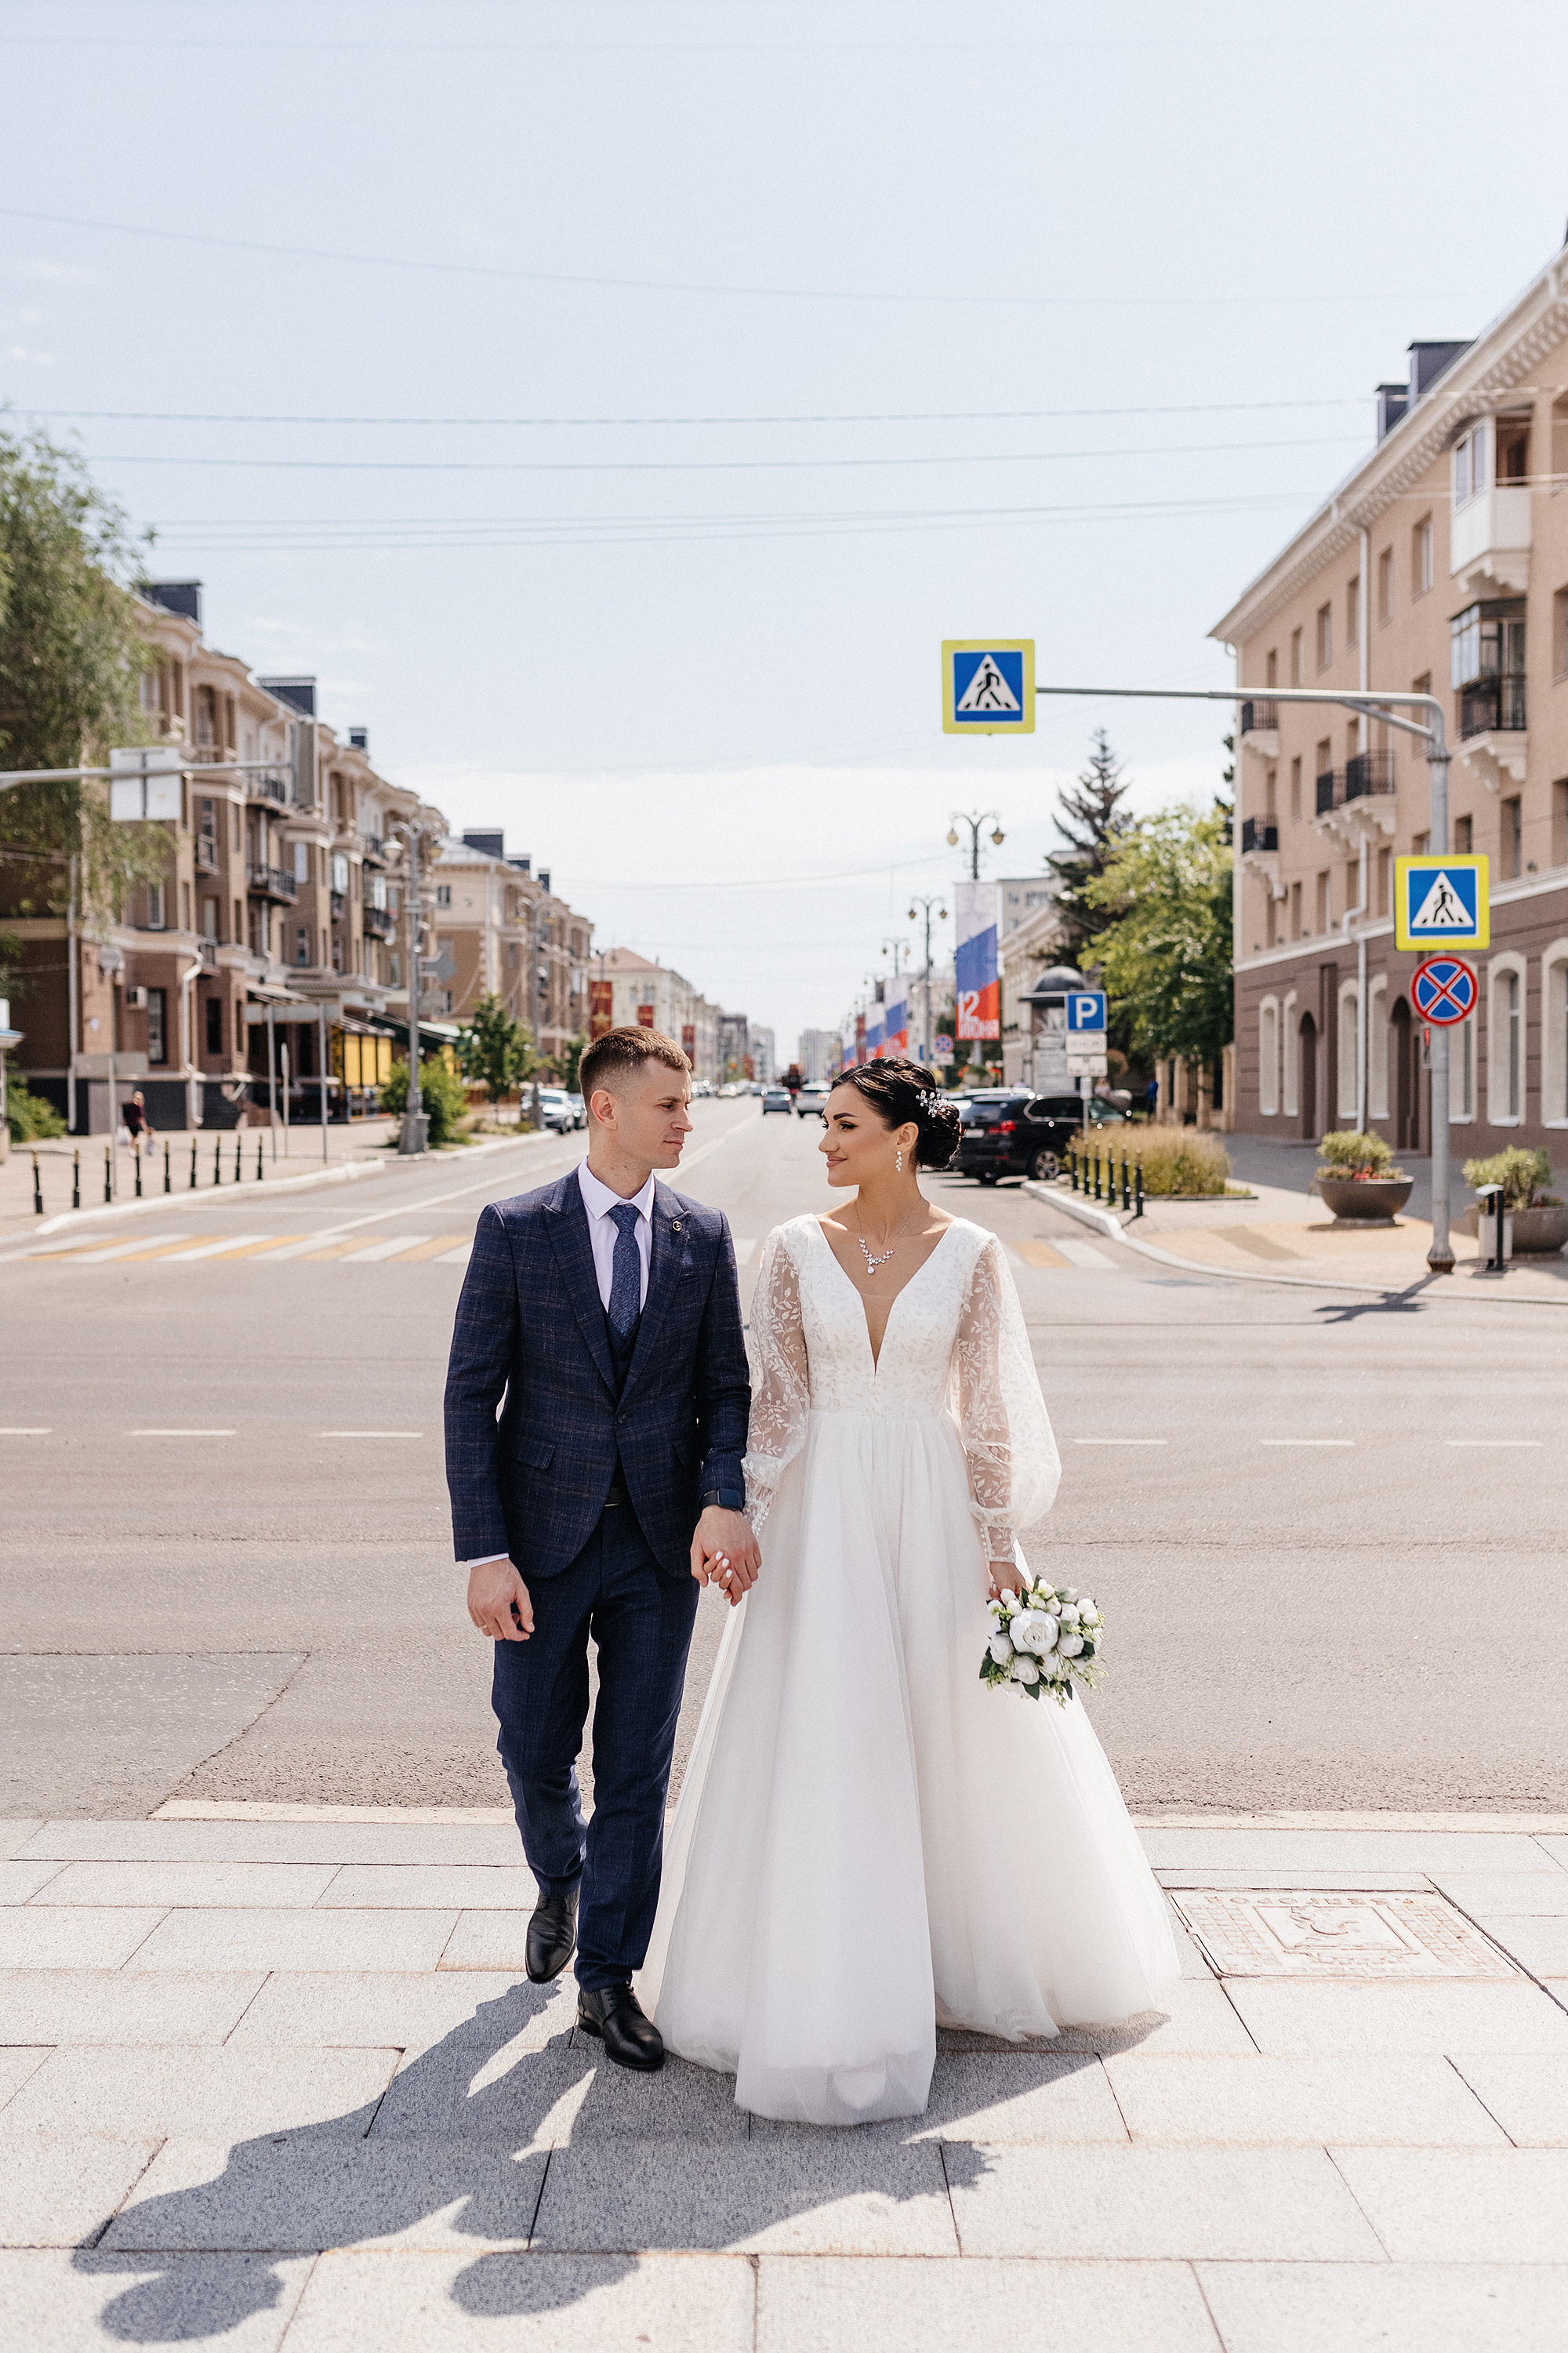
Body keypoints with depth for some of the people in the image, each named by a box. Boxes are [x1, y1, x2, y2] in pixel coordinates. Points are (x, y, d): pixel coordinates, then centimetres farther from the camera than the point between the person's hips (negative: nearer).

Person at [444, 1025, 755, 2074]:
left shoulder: (704, 1235, 2)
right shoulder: (515, 1230, -5)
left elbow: (727, 1385, 3)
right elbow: (471, 1395, -6)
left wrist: (723, 1500, -16)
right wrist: (485, 1555, -12)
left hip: (662, 1542, 1)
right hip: (544, 1535, -1)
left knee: (639, 1768, 6)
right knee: (536, 1750, 12)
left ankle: (608, 1979, 21)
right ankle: (563, 1883, 45)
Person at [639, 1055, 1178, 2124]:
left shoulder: (970, 1253, -3)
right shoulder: (798, 1248, 0)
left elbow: (988, 1408, -1)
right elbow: (777, 1399, 2)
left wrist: (1000, 1544, -3)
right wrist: (745, 1521, -4)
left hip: (934, 1514, 0)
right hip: (825, 1513, 0)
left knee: (956, 1737, 10)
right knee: (820, 1745, 1)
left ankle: (963, 1953, 33)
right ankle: (824, 1982, 17)